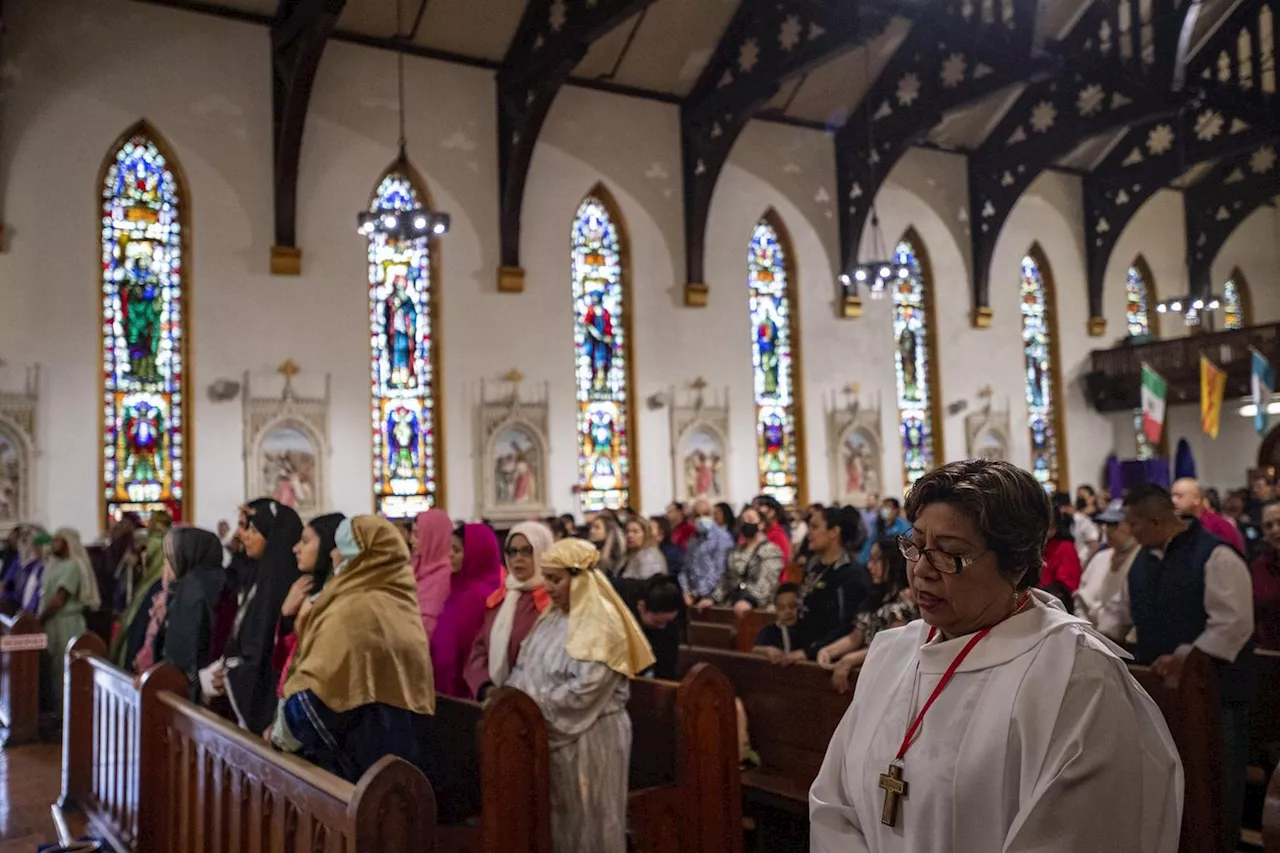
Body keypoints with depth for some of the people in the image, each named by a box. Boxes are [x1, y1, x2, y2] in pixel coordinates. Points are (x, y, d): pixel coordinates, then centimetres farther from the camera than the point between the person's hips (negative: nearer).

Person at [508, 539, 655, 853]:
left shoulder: (602, 622, -17)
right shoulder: (553, 615, 9)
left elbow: (583, 690, -23)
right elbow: (527, 665, 11)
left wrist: (531, 706, -17)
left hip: (589, 738, -7)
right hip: (552, 734, 7)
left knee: (586, 820, 5)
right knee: (556, 818, 15)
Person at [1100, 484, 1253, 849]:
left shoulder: (1215, 556, -17)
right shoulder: (1144, 557, 8)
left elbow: (1232, 623, -23)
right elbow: (1122, 606, 17)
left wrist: (1185, 657, -27)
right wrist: (1102, 638, 0)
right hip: (1161, 684, 8)